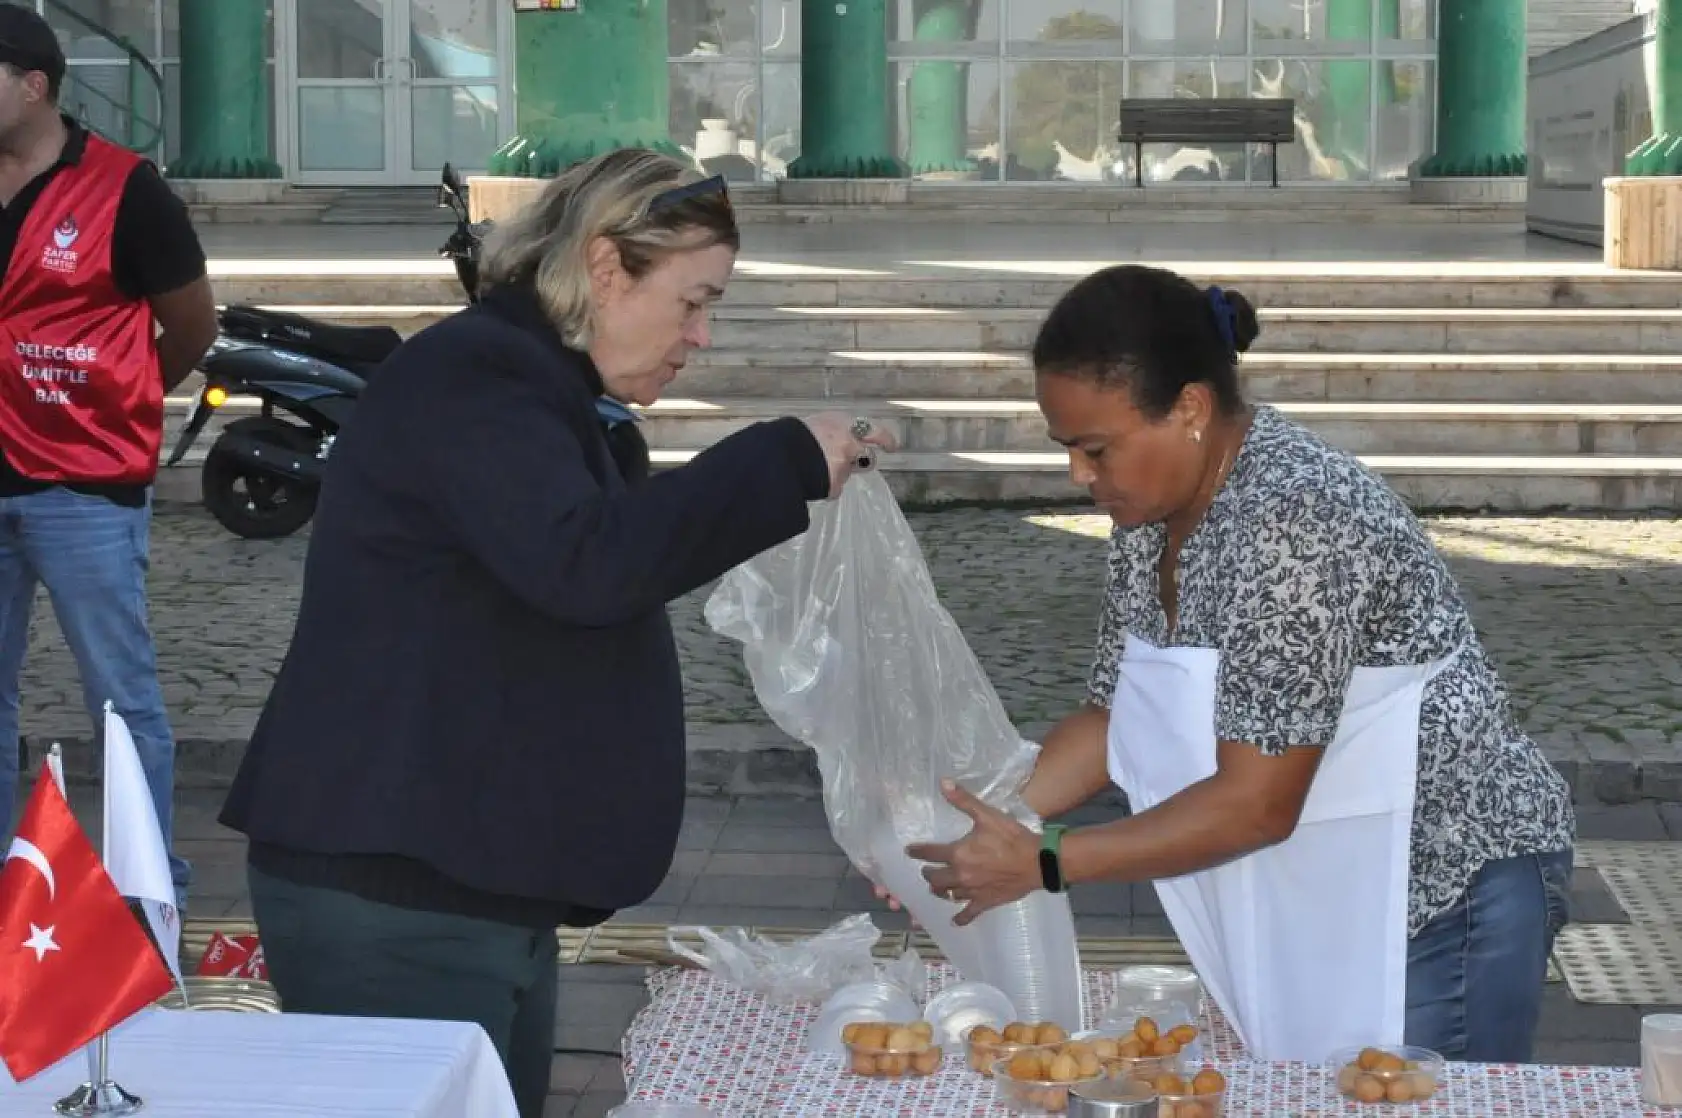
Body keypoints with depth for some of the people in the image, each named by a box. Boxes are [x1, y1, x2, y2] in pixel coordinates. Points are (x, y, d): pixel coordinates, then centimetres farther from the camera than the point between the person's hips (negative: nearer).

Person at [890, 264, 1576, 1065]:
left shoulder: (1291, 518, -25)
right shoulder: (1154, 510, 2)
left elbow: (1254, 804, -26)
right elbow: (1112, 718, 8)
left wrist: (1042, 863, -22)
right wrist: (987, 820, -6)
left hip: (1443, 889, -8)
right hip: (1318, 901, 8)